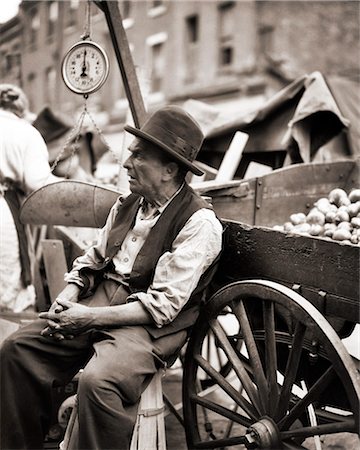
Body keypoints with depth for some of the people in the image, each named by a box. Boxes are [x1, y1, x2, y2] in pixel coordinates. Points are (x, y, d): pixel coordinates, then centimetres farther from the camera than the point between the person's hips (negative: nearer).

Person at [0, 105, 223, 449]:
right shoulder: (127, 205, 10)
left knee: (98, 381, -33)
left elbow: (163, 305, -17)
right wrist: (68, 297, -3)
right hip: (101, 298, 7)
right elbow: (91, 260, 18)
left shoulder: (199, 223, -14)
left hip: (153, 326, -7)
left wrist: (90, 317, -19)